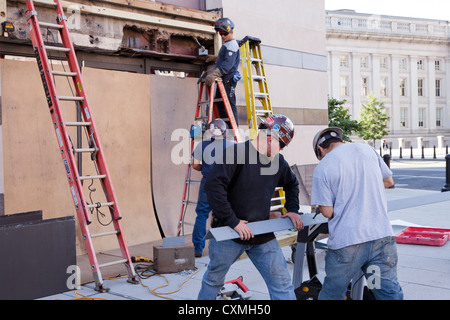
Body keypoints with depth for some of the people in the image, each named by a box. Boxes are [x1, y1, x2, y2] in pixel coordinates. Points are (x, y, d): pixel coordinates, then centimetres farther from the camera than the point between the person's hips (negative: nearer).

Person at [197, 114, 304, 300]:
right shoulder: (236, 153, -16)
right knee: (214, 280, 15)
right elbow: (213, 186, -25)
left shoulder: (278, 161, 6)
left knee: (282, 285, 0)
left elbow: (291, 184, 27)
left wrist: (292, 210, 10)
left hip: (263, 236, 5)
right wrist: (233, 222, -25)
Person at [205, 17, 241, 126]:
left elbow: (227, 65, -23)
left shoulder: (232, 45, -11)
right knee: (219, 102, 10)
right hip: (224, 78, 10)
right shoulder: (226, 45, 22)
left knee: (229, 104, -10)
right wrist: (213, 73, 17)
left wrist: (214, 75, -28)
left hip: (229, 78, -10)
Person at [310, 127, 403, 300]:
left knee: (331, 294, 14)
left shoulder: (322, 167, -6)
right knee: (390, 293, 9)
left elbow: (327, 212, -6)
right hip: (381, 235, 4)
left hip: (346, 242, -3)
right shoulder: (366, 149, 8)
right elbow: (388, 181, 18)